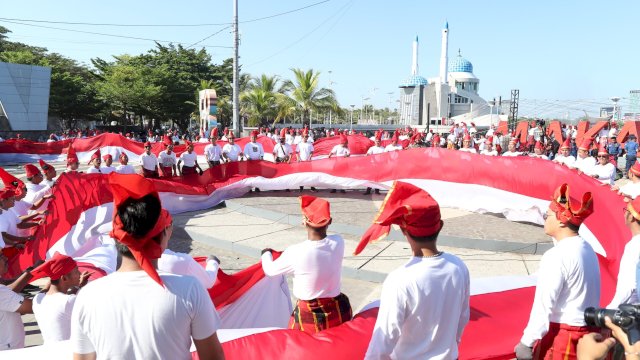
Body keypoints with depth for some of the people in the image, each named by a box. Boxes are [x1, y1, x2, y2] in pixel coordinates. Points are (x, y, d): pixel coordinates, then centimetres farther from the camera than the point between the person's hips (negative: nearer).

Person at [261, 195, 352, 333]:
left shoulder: (296, 252, -24)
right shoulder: (338, 242, -13)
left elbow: (270, 270, -4)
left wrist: (266, 253, 18)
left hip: (309, 318, -4)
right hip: (338, 312, 4)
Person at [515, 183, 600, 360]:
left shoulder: (557, 256, -21)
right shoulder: (587, 249, 5)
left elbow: (544, 305, -20)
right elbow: (582, 296, 6)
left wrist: (526, 343, -15)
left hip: (561, 334, -8)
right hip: (588, 330, 8)